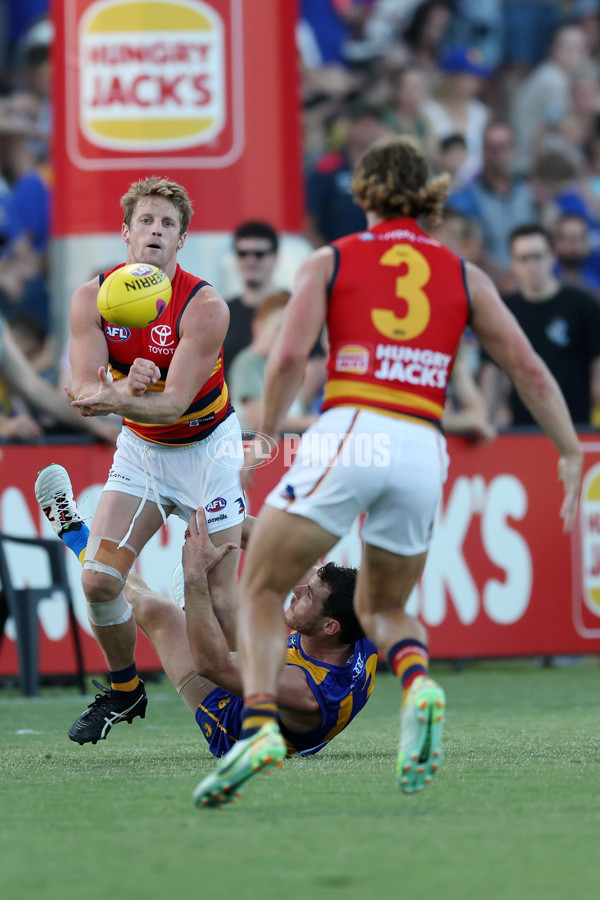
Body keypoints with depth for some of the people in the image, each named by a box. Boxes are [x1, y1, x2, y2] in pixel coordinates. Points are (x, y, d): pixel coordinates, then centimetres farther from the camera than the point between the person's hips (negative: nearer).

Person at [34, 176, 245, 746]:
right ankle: (124, 692, 16)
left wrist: (115, 399, -46)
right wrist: (127, 385, -37)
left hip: (206, 447, -4)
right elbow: (86, 390, -16)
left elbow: (174, 403, -28)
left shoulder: (205, 307, -23)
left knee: (220, 596, -11)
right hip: (139, 449, 4)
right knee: (98, 579, -7)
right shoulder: (93, 298, -10)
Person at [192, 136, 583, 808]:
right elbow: (528, 369, 13)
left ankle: (259, 723, -18)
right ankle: (418, 683, -13)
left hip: (347, 437, -3)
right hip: (424, 451, 3)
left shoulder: (330, 262, 10)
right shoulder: (464, 276, 18)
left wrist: (266, 437, 9)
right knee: (381, 608, 22)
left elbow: (288, 357, -3)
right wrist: (571, 452, 17)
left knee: (259, 589, 7)